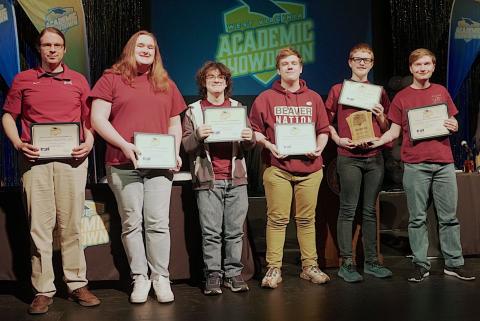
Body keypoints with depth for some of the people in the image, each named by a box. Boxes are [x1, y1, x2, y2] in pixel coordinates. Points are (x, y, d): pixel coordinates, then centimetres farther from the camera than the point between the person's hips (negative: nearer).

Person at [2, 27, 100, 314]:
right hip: (35, 159, 0)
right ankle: (43, 291, 6)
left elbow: (90, 118, 16)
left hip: (72, 159, 0)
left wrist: (89, 142, -2)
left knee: (71, 224, 2)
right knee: (39, 225, 0)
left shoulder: (78, 80, 15)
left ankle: (77, 284, 10)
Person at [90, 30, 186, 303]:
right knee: (132, 223, 2)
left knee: (158, 223, -1)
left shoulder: (166, 84, 17)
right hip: (123, 164, -2)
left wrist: (175, 152, 3)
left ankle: (160, 277, 8)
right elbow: (98, 119, -2)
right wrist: (124, 145, -13)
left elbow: (175, 124, 20)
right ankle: (140, 277, 13)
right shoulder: (112, 79, 6)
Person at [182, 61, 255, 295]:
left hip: (236, 179, 2)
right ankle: (213, 275, 8)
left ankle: (233, 273, 12)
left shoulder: (237, 108, 15)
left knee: (235, 230, 3)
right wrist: (198, 136, -19)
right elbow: (186, 146, 1)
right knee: (211, 232, -1)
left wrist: (250, 138, -8)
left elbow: (247, 146, 15)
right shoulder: (194, 111, 9)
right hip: (208, 180, -2)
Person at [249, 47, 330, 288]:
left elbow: (323, 130, 15)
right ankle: (273, 268, 6)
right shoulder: (266, 98, 5)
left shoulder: (313, 98, 13)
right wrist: (268, 145, -11)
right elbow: (254, 130, 5)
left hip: (309, 168, 3)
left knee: (307, 218, 8)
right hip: (278, 168, -2)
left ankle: (309, 266, 17)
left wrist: (319, 147, -3)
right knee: (277, 219, -1)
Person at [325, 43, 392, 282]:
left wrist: (381, 116, -4)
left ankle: (371, 261, 16)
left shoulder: (378, 92, 13)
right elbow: (326, 121, 5)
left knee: (370, 211, 8)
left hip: (374, 157, 4)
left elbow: (387, 129, 16)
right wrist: (338, 139, -9)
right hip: (349, 157, -3)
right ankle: (346, 263, 3)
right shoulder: (338, 90, 4)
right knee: (348, 210, -3)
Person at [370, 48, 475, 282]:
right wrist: (373, 142, -11)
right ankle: (420, 265, 11)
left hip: (443, 162, 2)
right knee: (417, 218, 3)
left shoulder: (441, 92, 13)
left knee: (449, 217, 6)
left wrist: (453, 126, -4)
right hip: (415, 164, -2)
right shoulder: (401, 97, 6)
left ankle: (454, 263, 15)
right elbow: (394, 131, 6)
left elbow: (452, 122, 20)